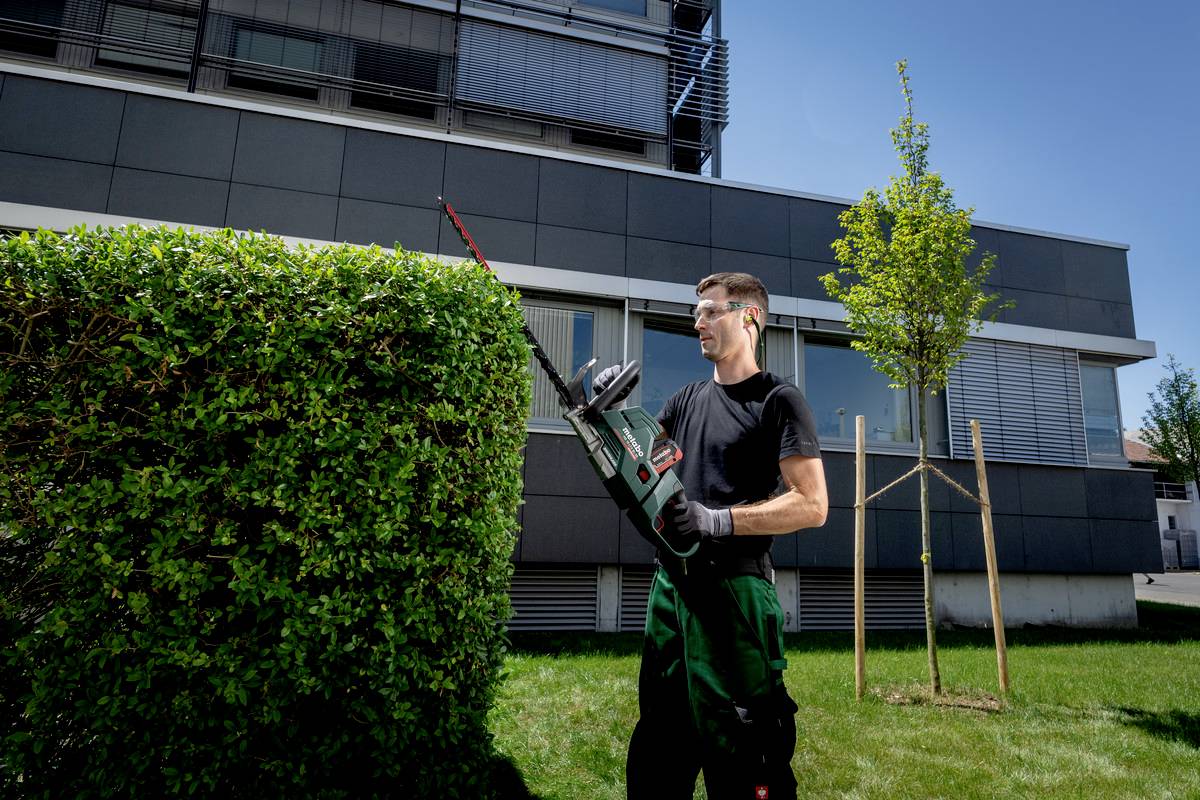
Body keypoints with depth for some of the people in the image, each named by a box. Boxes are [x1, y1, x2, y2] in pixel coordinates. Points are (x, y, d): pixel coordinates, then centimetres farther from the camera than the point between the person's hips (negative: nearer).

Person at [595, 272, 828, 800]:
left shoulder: (779, 400, -5)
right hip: (670, 583, 7)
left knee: (739, 751, -2)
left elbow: (813, 505, -12)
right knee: (659, 744, 18)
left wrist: (718, 520, -19)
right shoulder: (688, 400, 15)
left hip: (733, 591, -7)